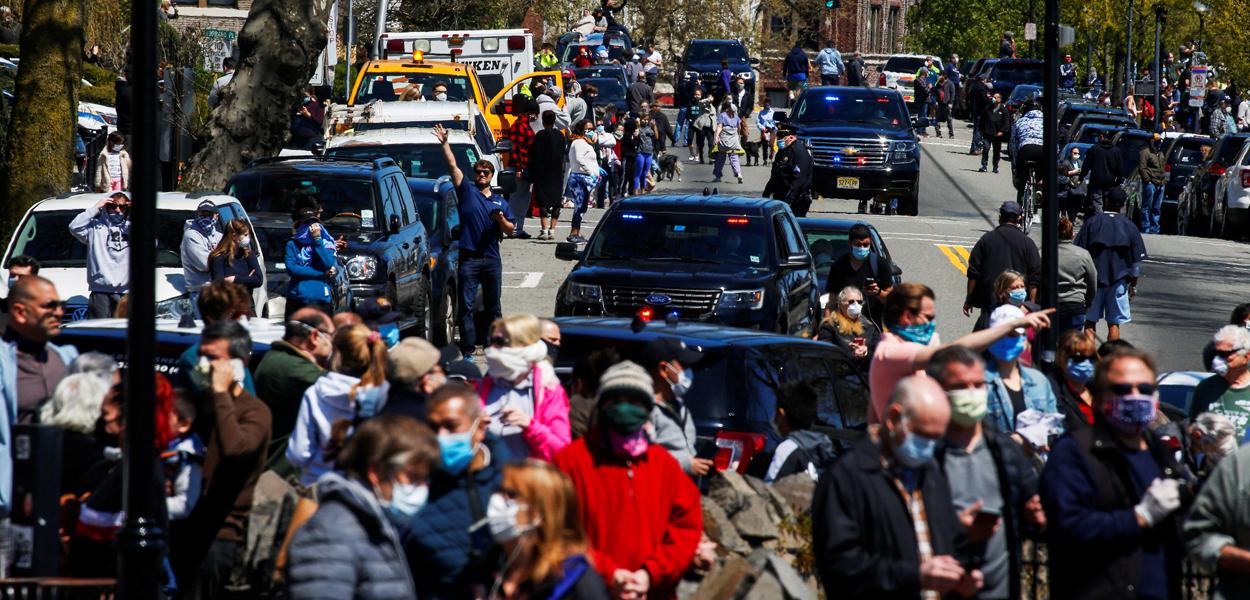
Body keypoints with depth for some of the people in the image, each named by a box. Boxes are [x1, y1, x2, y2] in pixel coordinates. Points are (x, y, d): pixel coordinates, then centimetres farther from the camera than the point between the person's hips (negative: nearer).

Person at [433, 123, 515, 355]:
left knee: (493, 306, 9)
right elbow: (452, 166, -1)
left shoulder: (500, 203, 16)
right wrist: (444, 143, -10)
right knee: (466, 306, -5)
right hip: (469, 258, -3)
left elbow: (510, 231, 13)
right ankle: (468, 350, -4)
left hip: (492, 258, 3)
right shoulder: (467, 190, 7)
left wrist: (501, 220, -8)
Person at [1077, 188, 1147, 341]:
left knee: (1090, 322, 7)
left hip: (1093, 278, 0)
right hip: (1118, 280, 0)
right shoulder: (1129, 227, 0)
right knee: (1114, 324, 4)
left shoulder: (1091, 223, -2)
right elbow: (1137, 261, 3)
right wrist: (1133, 285, 13)